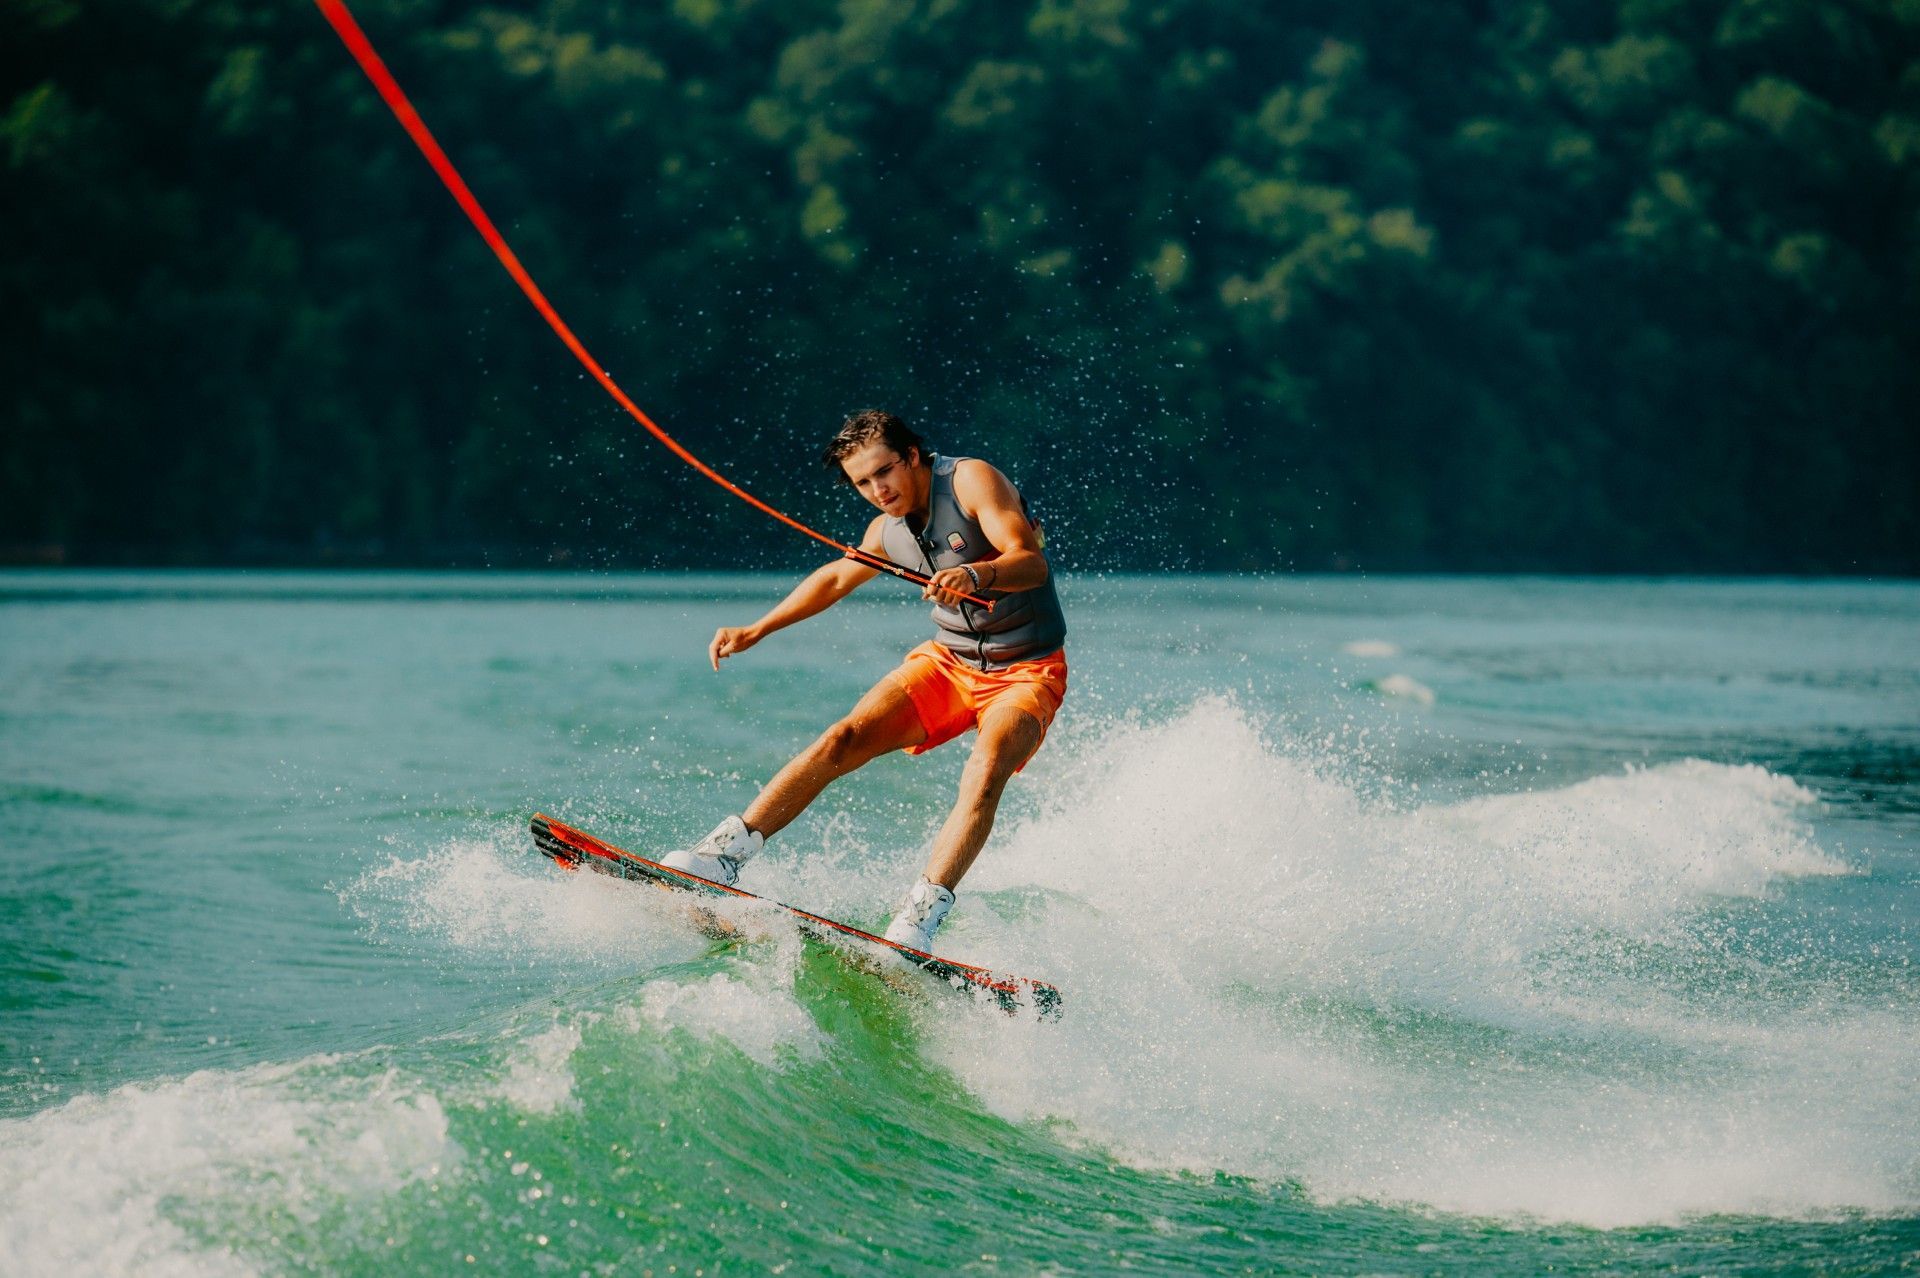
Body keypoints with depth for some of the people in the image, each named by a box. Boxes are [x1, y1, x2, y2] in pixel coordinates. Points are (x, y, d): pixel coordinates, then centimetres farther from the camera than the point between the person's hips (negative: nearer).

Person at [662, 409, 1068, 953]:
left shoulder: (970, 479, -15)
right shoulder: (888, 531, 5)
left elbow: (1032, 562, -27)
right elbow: (836, 578, 24)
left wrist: (976, 575, -48)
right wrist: (754, 631, 23)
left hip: (1028, 671, -6)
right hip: (949, 659, 6)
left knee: (985, 771, -33)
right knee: (846, 738, -14)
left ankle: (919, 917, -42)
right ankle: (725, 852, -16)